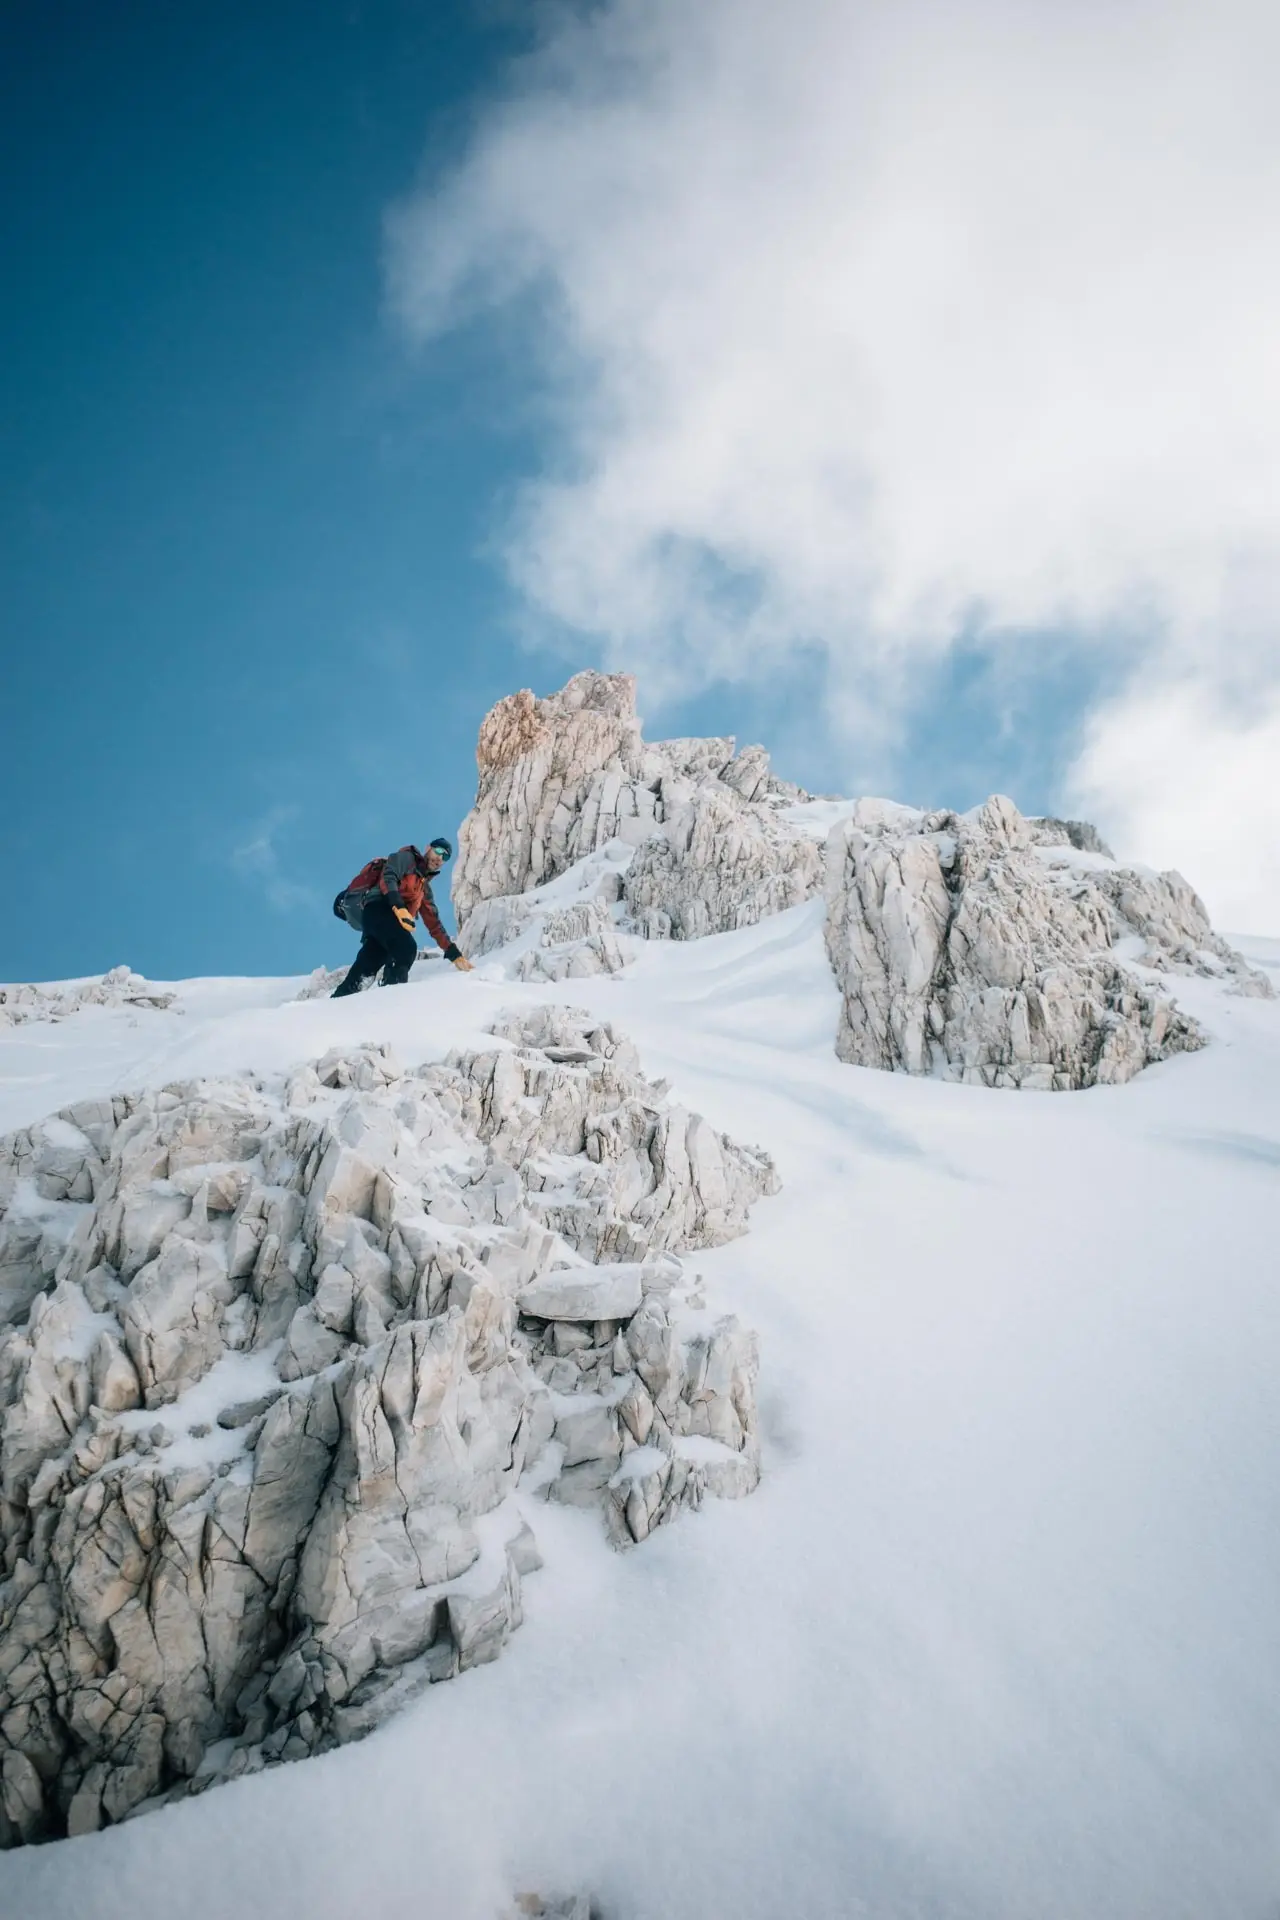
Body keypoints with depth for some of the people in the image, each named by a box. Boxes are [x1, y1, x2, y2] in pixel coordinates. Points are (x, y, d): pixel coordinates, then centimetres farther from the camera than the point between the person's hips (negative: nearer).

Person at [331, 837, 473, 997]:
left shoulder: (425, 889, 34)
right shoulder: (406, 858, 13)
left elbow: (434, 924, 32)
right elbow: (388, 877, -7)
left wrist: (454, 953, 25)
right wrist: (399, 907, -23)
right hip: (377, 907, -8)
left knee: (368, 967, -8)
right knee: (407, 948, -27)